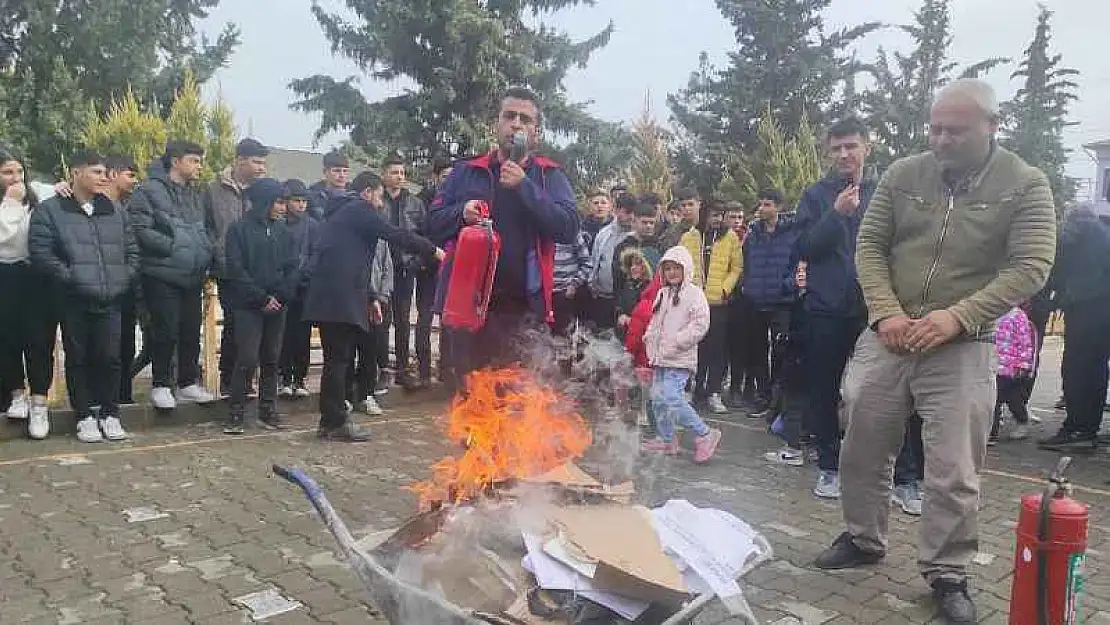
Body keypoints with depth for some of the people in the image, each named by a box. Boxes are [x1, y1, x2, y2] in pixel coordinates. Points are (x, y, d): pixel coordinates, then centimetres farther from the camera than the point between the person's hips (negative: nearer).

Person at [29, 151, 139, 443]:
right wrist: (71, 278, -12)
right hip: (73, 301, -3)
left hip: (110, 300, 3)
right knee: (78, 359, 5)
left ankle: (110, 415, 15)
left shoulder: (114, 211, 15)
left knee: (110, 358, 3)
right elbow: (40, 252, -6)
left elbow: (131, 249, 17)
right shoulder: (50, 210, 1)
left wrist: (125, 279, 5)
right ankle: (85, 417, 15)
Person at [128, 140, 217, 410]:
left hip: (193, 276, 7)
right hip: (163, 275, -7)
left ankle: (188, 383, 21)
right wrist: (173, 246, -17)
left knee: (191, 331, 10)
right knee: (166, 332, -3)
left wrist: (206, 252, 8)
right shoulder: (149, 190, -7)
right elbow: (141, 229, -16)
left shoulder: (194, 196, 18)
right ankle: (161, 385, 11)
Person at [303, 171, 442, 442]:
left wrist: (370, 297, 26)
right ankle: (335, 423, -1)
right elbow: (395, 235, -10)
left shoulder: (338, 211, 27)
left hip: (325, 295, 10)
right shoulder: (359, 209, -2)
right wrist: (433, 250, -3)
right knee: (339, 358, -6)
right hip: (341, 297, -10)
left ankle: (331, 420, 17)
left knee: (336, 358, 12)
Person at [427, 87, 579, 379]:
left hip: (524, 308, -2)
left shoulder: (550, 177, 7)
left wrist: (524, 187, -15)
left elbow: (569, 229, -8)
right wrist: (461, 213, -10)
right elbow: (434, 223, 10)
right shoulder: (466, 172, 12)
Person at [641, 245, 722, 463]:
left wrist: (677, 343, -17)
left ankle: (705, 434, -5)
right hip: (660, 358, 8)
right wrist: (650, 338, 10)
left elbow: (700, 325, -15)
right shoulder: (663, 293, 17)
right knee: (658, 398, 10)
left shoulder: (694, 294, -7)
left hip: (680, 359, -8)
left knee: (672, 399, -18)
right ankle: (665, 439, 25)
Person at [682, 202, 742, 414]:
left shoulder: (731, 237, 3)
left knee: (718, 348, 1)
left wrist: (725, 288, -8)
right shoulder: (689, 237, 6)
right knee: (694, 346, 6)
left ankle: (713, 392, 9)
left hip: (719, 301, -1)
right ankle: (695, 387, 20)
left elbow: (737, 267, 2)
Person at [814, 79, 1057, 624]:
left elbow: (1030, 267, -9)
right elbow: (869, 246, 3)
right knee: (862, 447, 11)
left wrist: (957, 317, -21)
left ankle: (947, 574, 21)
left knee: (954, 470, 2)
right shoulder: (902, 175, 4)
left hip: (963, 348, -2)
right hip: (887, 338, 3)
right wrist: (886, 313, -12)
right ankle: (862, 540, 32)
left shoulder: (1026, 186, -2)